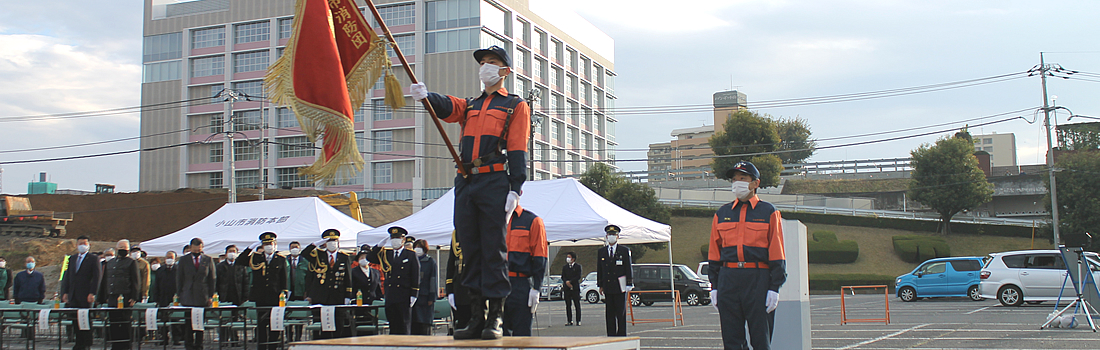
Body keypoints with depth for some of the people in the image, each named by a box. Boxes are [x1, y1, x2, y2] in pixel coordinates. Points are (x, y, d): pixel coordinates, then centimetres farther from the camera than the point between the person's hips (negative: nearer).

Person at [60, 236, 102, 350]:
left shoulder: (94, 258, 0)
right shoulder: (72, 258, 17)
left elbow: (97, 277, -7)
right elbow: (67, 276, 17)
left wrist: (92, 293, -14)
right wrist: (65, 292, 7)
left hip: (86, 297, -5)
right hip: (73, 297, 5)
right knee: (76, 322, 6)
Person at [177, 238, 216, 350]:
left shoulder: (208, 260, 8)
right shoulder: (184, 260, 8)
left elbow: (212, 279, 9)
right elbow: (179, 279, 9)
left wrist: (210, 296, 2)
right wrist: (180, 296, 2)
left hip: (202, 298, 0)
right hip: (187, 298, 0)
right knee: (188, 323, -2)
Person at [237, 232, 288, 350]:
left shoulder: (281, 260, 9)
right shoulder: (255, 258, 9)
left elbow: (283, 279, 10)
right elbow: (237, 263, 0)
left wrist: (283, 294, 1)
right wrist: (250, 249, -5)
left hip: (274, 298, 0)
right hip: (259, 298, 0)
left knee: (274, 325, 1)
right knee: (261, 325, 2)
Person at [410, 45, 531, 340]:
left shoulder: (516, 105, 10)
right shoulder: (469, 105, 23)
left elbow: (518, 151, -1)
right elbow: (446, 106, 1)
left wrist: (515, 189, -12)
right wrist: (425, 95, -22)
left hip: (495, 183, -5)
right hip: (465, 183, 5)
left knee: (494, 250, -6)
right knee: (471, 250, 5)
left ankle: (495, 319, -2)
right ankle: (476, 318, 10)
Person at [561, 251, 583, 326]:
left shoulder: (578, 266, 4)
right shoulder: (564, 267, 15)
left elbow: (578, 277, -5)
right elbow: (563, 277, 8)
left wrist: (570, 281, -13)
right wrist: (567, 282, -10)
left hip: (575, 288, -3)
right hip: (566, 288, 3)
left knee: (577, 305, -2)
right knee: (568, 305, 2)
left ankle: (578, 321, 1)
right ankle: (569, 321, 6)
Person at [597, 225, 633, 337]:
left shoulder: (625, 251, 5)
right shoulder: (601, 252, 12)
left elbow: (629, 269, 2)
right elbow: (599, 270, 14)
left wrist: (629, 285, -4)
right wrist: (600, 285, 9)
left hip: (620, 287, -3)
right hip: (607, 288, 3)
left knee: (621, 313, -2)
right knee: (609, 314, 3)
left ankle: (621, 335, 2)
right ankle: (611, 335, 7)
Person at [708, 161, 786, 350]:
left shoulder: (769, 212, 5)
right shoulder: (722, 214, 14)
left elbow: (777, 254, 1)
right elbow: (714, 253, 14)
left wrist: (774, 288, -6)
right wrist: (714, 286, 7)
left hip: (758, 279, -3)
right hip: (728, 280, 3)